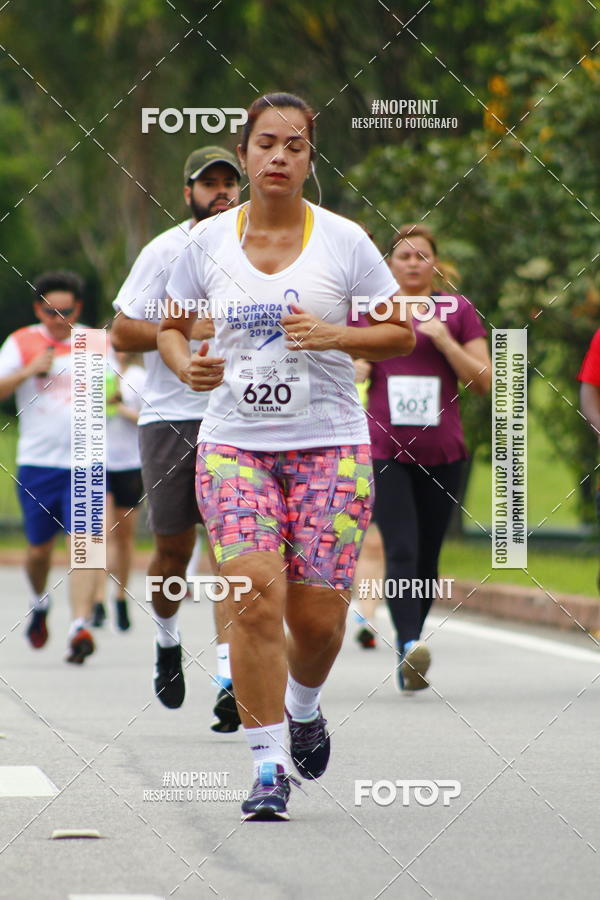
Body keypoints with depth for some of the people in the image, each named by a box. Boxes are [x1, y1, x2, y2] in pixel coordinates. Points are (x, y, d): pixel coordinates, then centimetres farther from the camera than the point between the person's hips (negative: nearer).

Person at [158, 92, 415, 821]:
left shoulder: (344, 241, -1)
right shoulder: (207, 242, 3)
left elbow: (401, 333, 3)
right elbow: (171, 327, 15)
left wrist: (334, 336, -15)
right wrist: (187, 365, -7)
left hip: (329, 445, 0)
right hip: (234, 442, 0)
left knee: (317, 614, -2)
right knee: (254, 597, -16)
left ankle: (304, 704, 33)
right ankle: (268, 765, -9)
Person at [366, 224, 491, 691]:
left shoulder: (459, 311, 8)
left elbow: (483, 380, 2)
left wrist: (444, 340, -9)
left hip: (442, 454, 1)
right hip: (385, 451, -1)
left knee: (427, 560, 6)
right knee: (401, 552, -18)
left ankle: (410, 655, 20)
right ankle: (410, 647, -31)